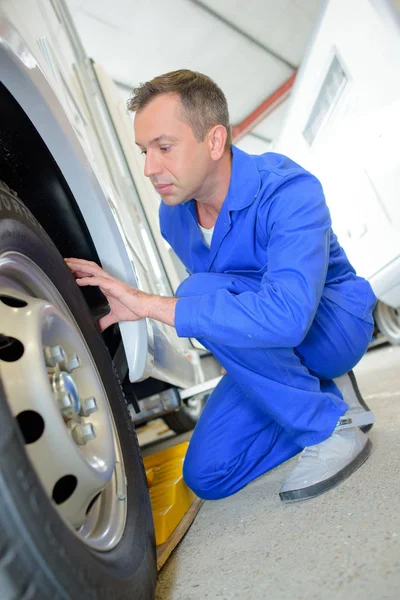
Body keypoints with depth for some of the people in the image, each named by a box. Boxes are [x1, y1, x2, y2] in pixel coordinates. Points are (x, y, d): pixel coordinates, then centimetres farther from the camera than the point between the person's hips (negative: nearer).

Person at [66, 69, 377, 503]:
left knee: (202, 293, -32)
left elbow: (286, 315, -43)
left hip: (333, 325, -6)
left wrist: (147, 304, -41)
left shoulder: (289, 191, -28)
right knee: (207, 476, -3)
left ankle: (332, 427, -16)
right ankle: (322, 392, 10)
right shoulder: (173, 214, -7)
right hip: (265, 347, 6)